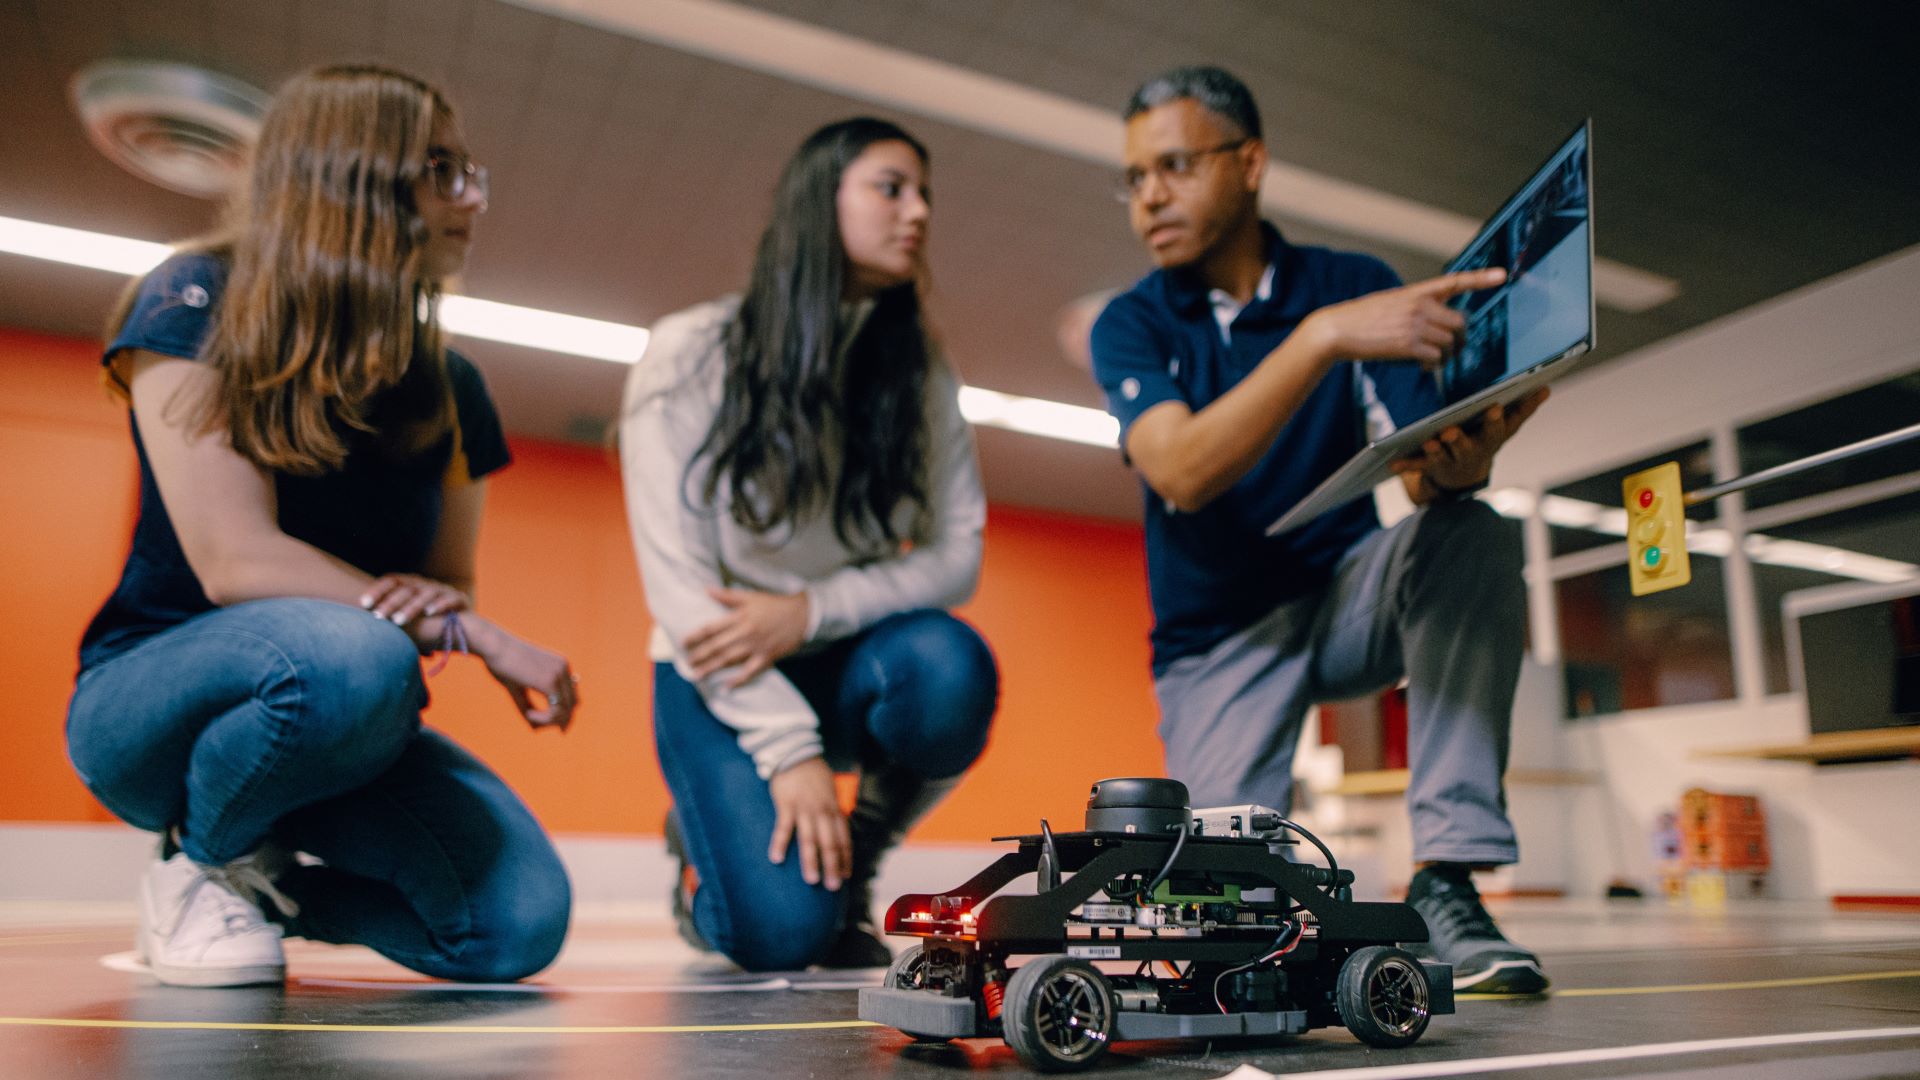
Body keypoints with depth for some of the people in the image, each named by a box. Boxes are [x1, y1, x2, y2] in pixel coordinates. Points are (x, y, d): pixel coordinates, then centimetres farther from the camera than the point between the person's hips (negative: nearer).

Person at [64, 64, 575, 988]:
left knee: (519, 925, -19)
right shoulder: (196, 306, -11)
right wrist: (480, 638, -24)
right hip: (154, 693, -4)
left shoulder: (448, 386, 4)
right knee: (349, 657, -39)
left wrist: (437, 607, -20)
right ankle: (198, 863, -5)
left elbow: (452, 584, 6)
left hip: (348, 717, 5)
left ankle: (262, 878, 11)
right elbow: (236, 562, -21)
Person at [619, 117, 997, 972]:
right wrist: (791, 750, -22)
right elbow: (676, 577, -15)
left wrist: (811, 611, -21)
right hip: (721, 675, -3)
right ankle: (707, 846, 14)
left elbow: (957, 554, -4)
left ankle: (853, 863, -3)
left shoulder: (923, 377, 2)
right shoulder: (691, 354, -10)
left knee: (950, 663, -32)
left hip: (844, 663, 3)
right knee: (785, 930, -23)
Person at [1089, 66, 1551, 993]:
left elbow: (1420, 469, -15)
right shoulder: (1132, 325, -7)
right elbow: (1182, 472, -27)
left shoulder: (1359, 286, -3)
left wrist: (1459, 463, -39)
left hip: (1350, 599, 2)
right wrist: (1323, 336, -38)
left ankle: (1446, 879, -26)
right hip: (1218, 635, -1)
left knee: (1471, 536, -30)